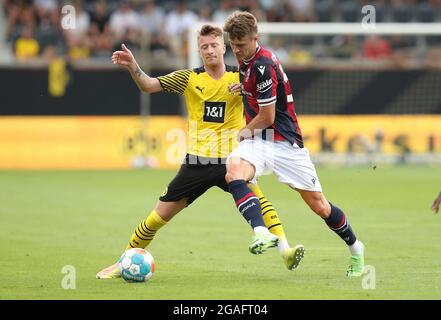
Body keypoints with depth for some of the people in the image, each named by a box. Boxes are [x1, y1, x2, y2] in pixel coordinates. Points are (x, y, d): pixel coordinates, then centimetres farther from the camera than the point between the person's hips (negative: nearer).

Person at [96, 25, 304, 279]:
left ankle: (285, 250, -34)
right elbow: (148, 85, -2)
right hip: (197, 161, 1)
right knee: (161, 215, 4)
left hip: (230, 160, -1)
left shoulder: (240, 78, 1)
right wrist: (132, 65, -21)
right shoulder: (190, 78, 3)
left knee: (253, 192, -30)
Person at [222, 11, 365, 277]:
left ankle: (355, 248, 26)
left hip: (285, 142, -7)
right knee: (234, 170, -28)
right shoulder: (246, 61, 8)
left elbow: (267, 117, -16)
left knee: (319, 206, 2)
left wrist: (246, 131, 0)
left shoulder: (263, 66, -20)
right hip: (258, 142, 7)